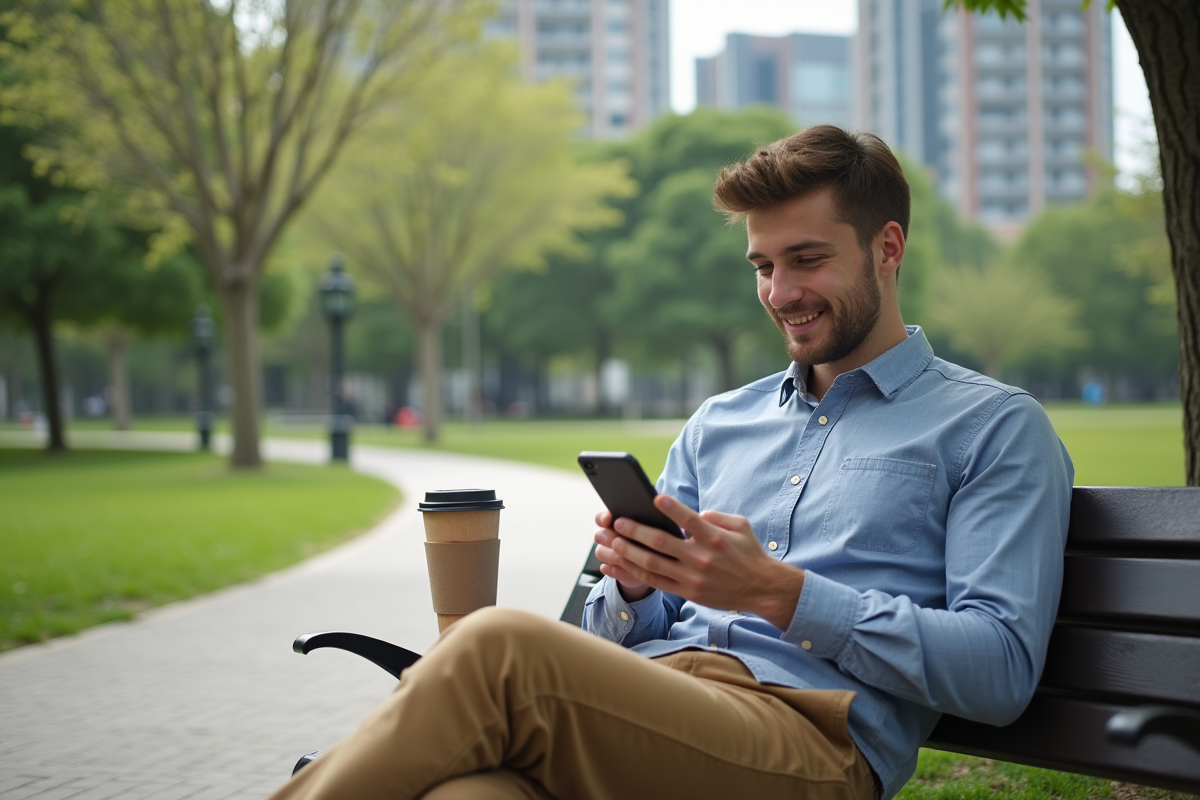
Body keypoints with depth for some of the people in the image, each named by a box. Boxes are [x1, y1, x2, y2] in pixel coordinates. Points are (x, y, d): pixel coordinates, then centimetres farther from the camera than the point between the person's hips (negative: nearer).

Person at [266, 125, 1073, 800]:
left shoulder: (994, 427, 11)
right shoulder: (718, 424, 29)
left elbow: (1001, 670, -3)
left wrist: (778, 592, -11)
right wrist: (634, 584, 1)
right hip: (647, 713, 4)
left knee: (502, 646, -30)